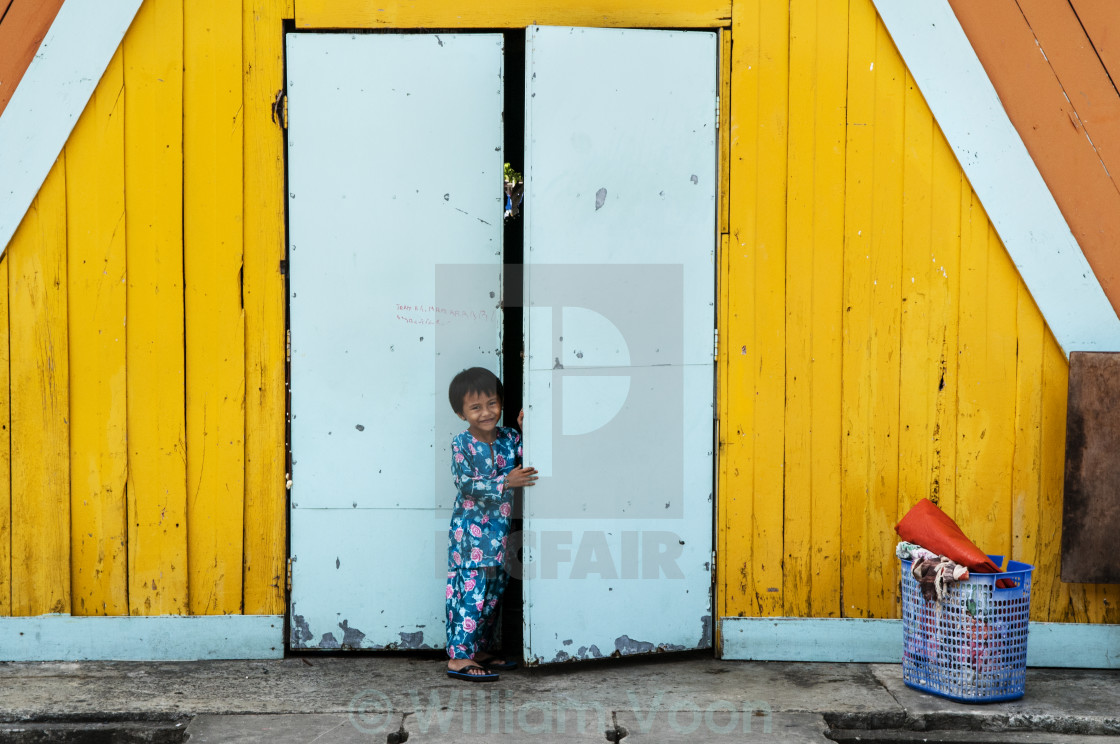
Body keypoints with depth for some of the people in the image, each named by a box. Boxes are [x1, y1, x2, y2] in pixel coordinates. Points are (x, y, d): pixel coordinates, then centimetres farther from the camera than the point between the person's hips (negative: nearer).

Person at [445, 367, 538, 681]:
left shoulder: (509, 437, 4)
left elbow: (531, 461, -5)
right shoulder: (462, 444, -9)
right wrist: (506, 482, -27)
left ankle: (481, 651, 25)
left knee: (493, 594, 13)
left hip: (501, 533, 6)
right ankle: (458, 657, -2)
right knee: (471, 593, -7)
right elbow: (466, 486, -18)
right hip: (471, 533, -6)